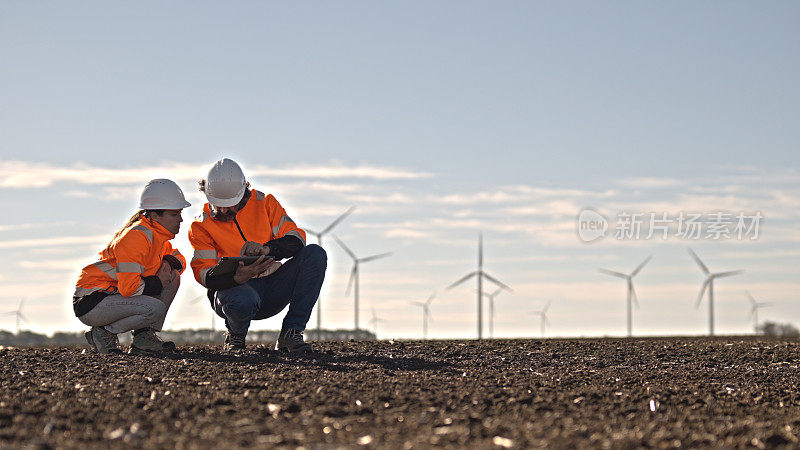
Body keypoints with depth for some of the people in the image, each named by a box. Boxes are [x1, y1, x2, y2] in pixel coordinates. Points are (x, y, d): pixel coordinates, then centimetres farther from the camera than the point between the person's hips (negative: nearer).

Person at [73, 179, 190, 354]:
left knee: (173, 277, 3)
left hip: (112, 294, 10)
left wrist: (168, 263, 1)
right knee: (155, 309, -29)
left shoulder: (158, 235, 7)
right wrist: (157, 283, -13)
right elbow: (128, 288, -28)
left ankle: (144, 338, 2)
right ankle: (104, 333, -8)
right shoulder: (136, 237, -23)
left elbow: (178, 258, 25)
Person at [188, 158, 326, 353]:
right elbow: (205, 275, -10)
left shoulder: (265, 203, 5)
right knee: (243, 301, -42)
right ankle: (235, 336, -2)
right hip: (232, 288, -3)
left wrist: (266, 249, -26)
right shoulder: (201, 226, 0)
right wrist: (237, 278, -32)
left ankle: (291, 333, -16)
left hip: (273, 290, 3)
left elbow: (297, 239, -4)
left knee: (315, 254, -20)